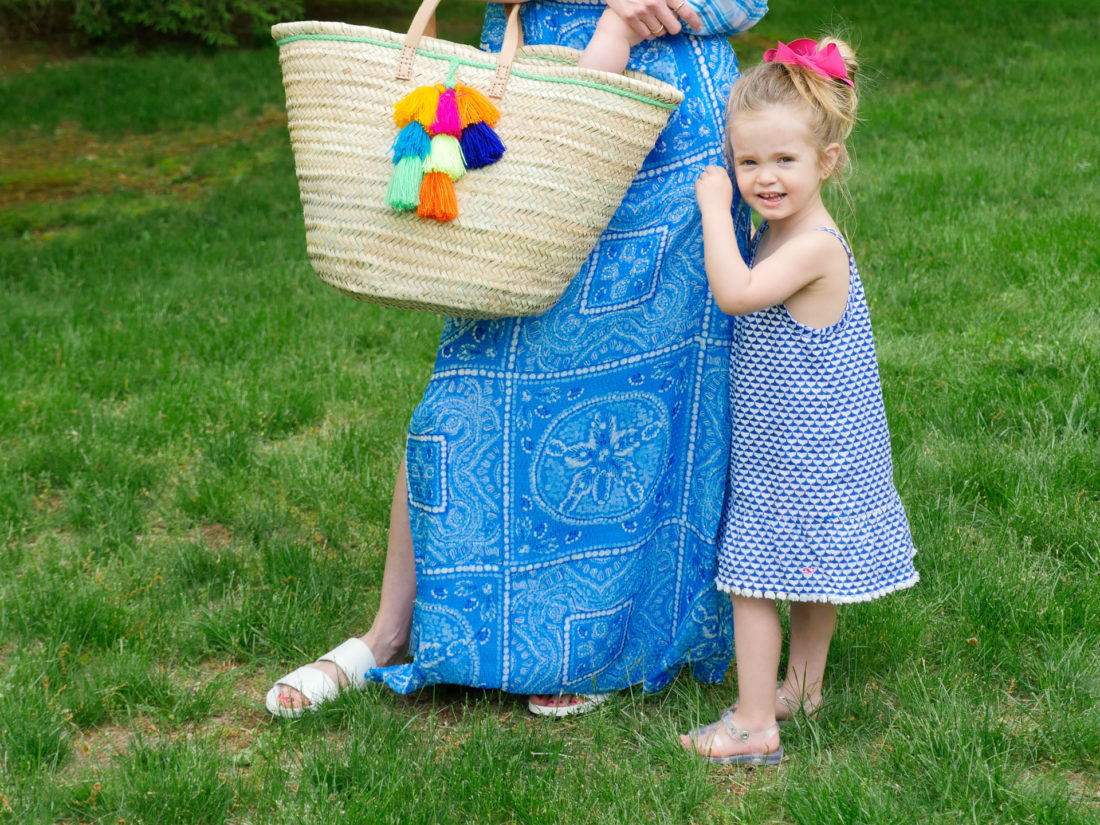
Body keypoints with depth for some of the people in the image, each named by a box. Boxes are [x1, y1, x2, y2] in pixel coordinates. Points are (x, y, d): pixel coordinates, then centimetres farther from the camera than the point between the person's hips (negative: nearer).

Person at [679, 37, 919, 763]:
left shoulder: (816, 246, -25)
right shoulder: (777, 231, 5)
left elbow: (735, 293, -37)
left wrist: (714, 206, -29)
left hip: (802, 455, -9)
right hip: (794, 450, 9)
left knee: (752, 578, -3)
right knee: (812, 575, 22)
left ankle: (755, 725, 5)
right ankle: (803, 687, 37)